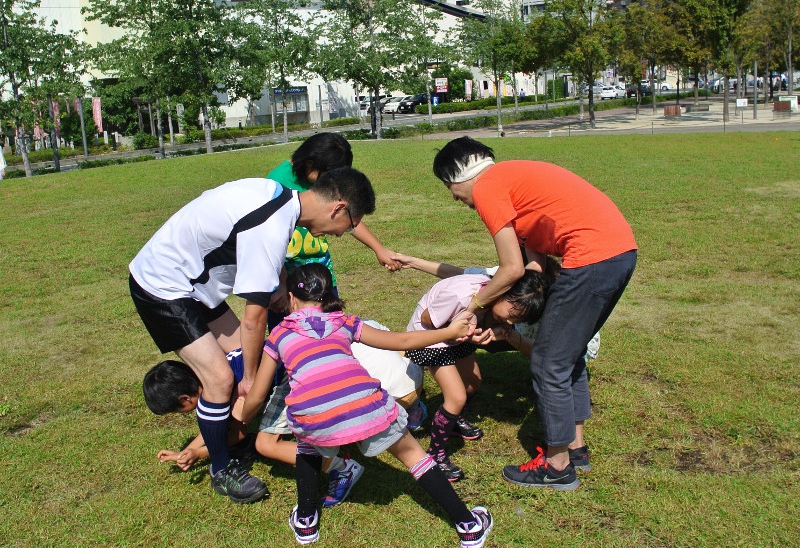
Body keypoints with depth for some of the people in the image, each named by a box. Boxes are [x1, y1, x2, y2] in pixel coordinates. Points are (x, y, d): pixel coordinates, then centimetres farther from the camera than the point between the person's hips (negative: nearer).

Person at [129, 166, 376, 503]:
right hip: (162, 288, -9)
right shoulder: (270, 230, -32)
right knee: (220, 377, -9)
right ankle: (222, 471, 11)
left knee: (240, 355, 10)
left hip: (191, 279, 9)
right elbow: (254, 316, -24)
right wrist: (251, 377, -10)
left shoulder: (279, 194, -3)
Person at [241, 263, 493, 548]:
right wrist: (451, 331, 40)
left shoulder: (278, 335, 24)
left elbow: (256, 397, 26)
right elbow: (403, 341, 28)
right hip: (366, 406, 1)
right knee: (411, 452, 25)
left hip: (316, 419, -1)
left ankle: (305, 521, 36)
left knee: (309, 444, 36)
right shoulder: (345, 322, 26)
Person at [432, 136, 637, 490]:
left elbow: (513, 269, -6)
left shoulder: (486, 187, -3)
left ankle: (558, 466, 17)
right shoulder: (514, 176, 24)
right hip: (623, 249, 10)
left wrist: (473, 304, 9)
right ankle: (575, 444, 35)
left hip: (592, 258, -10)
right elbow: (537, 259, 18)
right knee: (570, 354, 23)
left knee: (549, 365, 4)